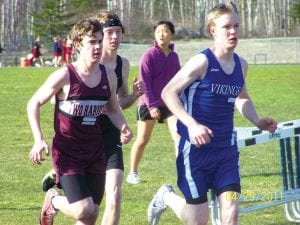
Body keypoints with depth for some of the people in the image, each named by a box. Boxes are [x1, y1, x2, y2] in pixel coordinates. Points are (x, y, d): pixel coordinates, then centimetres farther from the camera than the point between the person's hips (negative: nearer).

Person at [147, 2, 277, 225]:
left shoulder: (241, 64, 5)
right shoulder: (202, 62, -15)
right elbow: (168, 93, -15)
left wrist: (257, 121, 6)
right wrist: (192, 124, -27)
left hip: (227, 149, 5)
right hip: (196, 147, -5)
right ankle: (166, 196, 35)